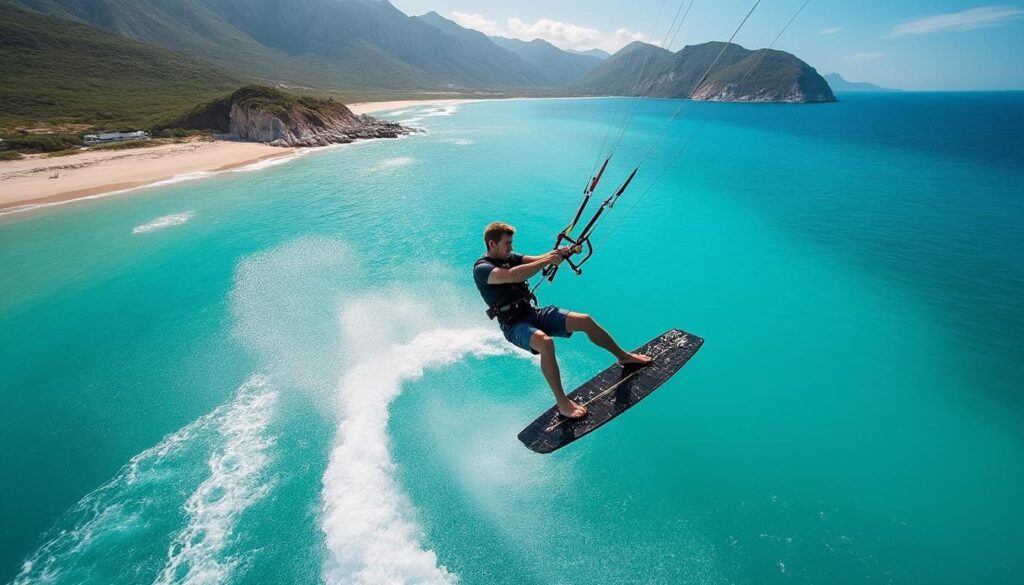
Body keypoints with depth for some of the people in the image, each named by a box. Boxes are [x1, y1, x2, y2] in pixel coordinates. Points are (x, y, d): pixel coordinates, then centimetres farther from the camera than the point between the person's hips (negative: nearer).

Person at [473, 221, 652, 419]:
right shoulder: (481, 268, -13)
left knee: (585, 320, -3)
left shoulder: (510, 258, 10)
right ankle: (562, 402, -27)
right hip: (514, 325, -7)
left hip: (533, 314, 7)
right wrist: (547, 260, -33)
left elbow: (537, 260, -2)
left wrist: (560, 253, -22)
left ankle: (623, 356, 17)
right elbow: (511, 276, -32)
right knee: (545, 342, -38)